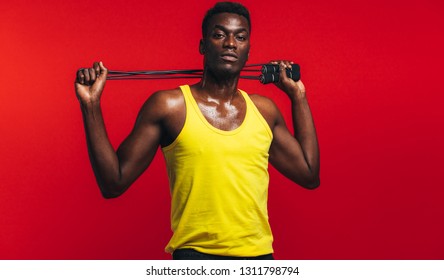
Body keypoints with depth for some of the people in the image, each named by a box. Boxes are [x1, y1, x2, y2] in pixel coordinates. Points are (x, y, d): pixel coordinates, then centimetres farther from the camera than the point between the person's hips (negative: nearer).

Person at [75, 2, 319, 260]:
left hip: (258, 253, 4)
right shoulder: (169, 106, -4)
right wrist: (91, 104, -10)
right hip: (196, 253, -4)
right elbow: (114, 183, -3)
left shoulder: (264, 110, 8)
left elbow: (309, 175, 15)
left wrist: (298, 95, 16)